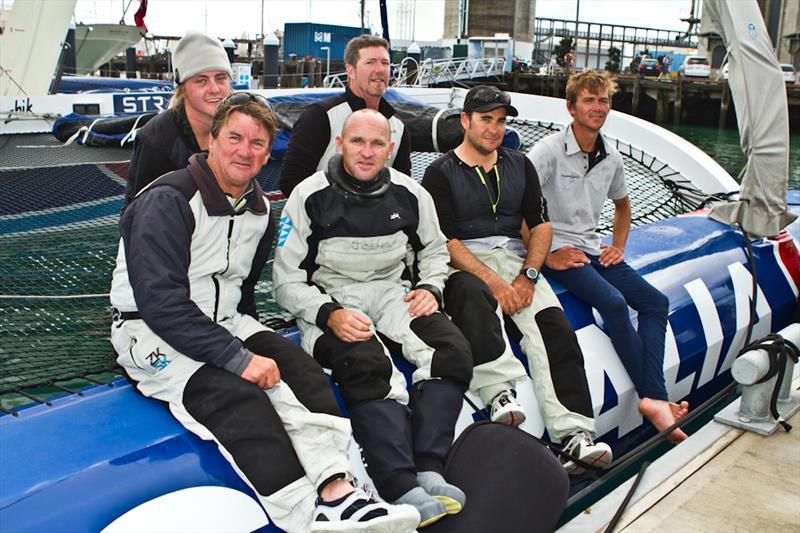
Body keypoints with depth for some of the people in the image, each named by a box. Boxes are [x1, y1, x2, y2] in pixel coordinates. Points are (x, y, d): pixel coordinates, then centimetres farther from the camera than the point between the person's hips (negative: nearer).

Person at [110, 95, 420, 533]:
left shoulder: (260, 210, 9)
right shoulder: (168, 200, -15)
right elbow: (161, 301, -22)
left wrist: (253, 338, 2)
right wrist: (238, 357, -25)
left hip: (225, 323, 7)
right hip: (153, 333, -6)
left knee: (297, 367, -19)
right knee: (235, 395, -31)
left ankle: (338, 492, -33)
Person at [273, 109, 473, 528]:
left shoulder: (409, 194, 4)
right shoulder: (309, 197, -6)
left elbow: (434, 248, 21)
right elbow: (286, 281, -5)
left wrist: (430, 288, 1)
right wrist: (329, 315, -21)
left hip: (393, 294, 4)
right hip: (330, 301, -4)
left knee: (451, 349, -23)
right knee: (367, 366, -34)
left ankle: (429, 470, -27)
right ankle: (403, 489, -37)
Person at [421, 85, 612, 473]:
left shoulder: (519, 166, 18)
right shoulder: (441, 172, 3)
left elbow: (540, 225, 13)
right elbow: (445, 241, -7)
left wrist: (528, 277, -5)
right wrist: (494, 282, -17)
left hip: (515, 259, 4)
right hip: (464, 265, -3)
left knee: (552, 323, -22)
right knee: (473, 297, -39)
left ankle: (574, 433, -27)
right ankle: (500, 391, -46)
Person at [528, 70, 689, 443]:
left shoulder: (611, 158, 11)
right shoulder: (549, 150, -11)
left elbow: (622, 205, 29)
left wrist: (618, 246, 12)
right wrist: (546, 256, -19)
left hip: (593, 249, 8)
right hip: (557, 250, -7)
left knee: (655, 301, -9)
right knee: (614, 302, -28)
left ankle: (653, 398, -19)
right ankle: (655, 397, -18)